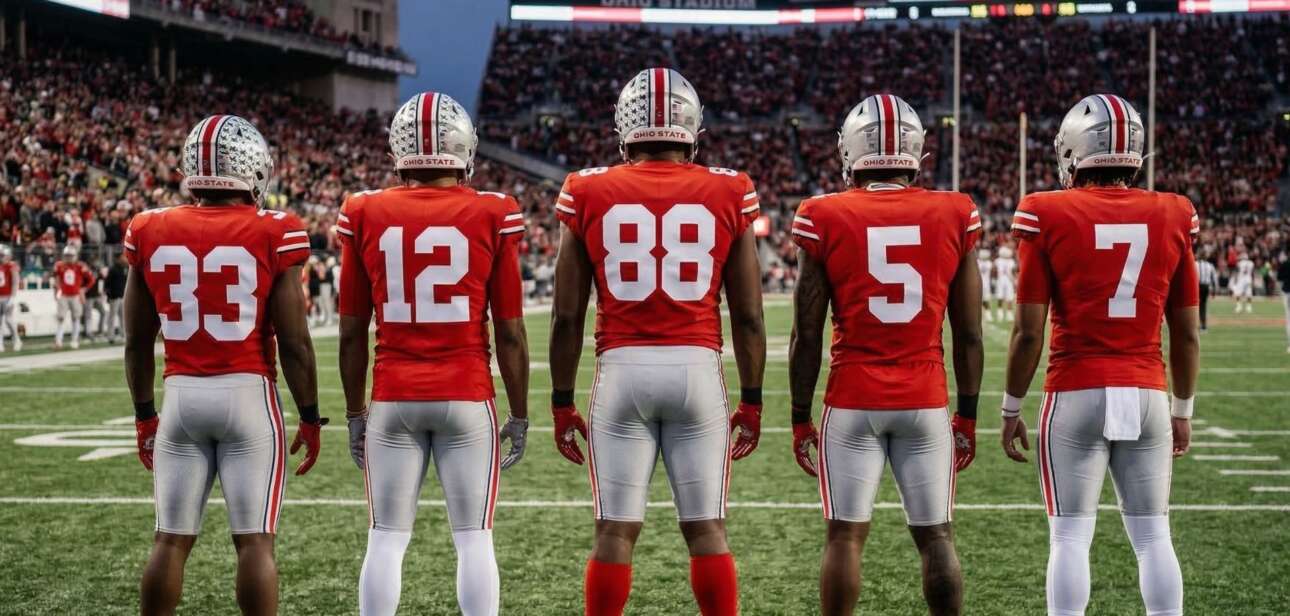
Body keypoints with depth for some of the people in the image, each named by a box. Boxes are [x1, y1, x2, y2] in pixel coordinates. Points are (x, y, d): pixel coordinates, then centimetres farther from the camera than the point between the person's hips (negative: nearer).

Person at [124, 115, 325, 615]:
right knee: (254, 540, 1)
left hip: (181, 395, 3)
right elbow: (294, 342, -7)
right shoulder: (273, 235, -8)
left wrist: (144, 414, 18)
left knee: (171, 539, 10)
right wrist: (309, 416, 4)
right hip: (248, 394, -3)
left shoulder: (151, 234, 2)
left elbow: (137, 341, 8)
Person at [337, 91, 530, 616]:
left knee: (387, 539, 7)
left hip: (393, 400, 1)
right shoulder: (492, 216, -4)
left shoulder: (366, 216, 0)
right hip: (467, 397, -1)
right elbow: (510, 332, -2)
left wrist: (355, 413, 14)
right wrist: (520, 414, 8)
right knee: (474, 539, 5)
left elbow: (351, 332, 4)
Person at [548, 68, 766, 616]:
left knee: (615, 530, 5)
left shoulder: (589, 195, 2)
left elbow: (567, 315, 2)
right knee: (706, 528, 7)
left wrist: (561, 401, 10)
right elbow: (748, 315, 3)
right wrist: (751, 400, 12)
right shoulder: (728, 196, 2)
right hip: (697, 370, 0)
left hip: (622, 370, 0)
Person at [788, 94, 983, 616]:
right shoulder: (954, 217, 0)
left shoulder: (826, 220, -4)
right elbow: (968, 334, 3)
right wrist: (967, 413, 12)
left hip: (853, 401, -1)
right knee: (936, 536, 10)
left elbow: (807, 335, -2)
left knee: (845, 536, 6)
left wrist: (800, 417, 6)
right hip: (926, 401, 1)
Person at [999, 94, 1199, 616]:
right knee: (1153, 537, 10)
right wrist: (1183, 409, 18)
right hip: (1147, 394, 3)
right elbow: (1186, 334, 7)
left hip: (1075, 396, -3)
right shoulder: (1172, 218, 3)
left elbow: (1029, 331, -6)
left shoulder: (1050, 217, -6)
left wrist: (1011, 408, 4)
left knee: (1071, 537, 3)